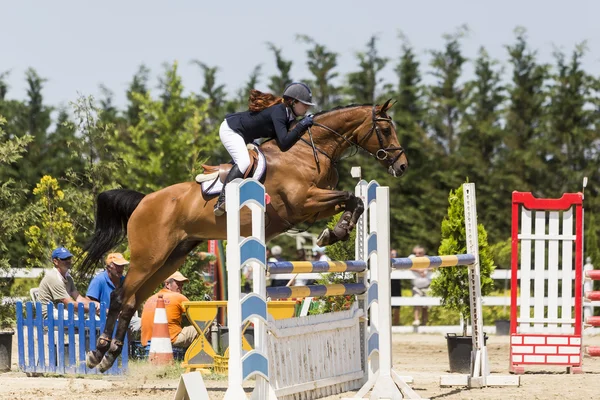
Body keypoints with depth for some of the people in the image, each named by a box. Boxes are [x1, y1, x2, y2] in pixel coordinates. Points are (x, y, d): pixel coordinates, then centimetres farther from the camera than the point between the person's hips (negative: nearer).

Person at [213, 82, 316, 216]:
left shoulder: (285, 111, 1)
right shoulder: (278, 112, -28)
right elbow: (284, 144, -37)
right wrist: (302, 125, -35)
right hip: (230, 130, -11)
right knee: (244, 162, -28)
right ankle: (221, 201, -37)